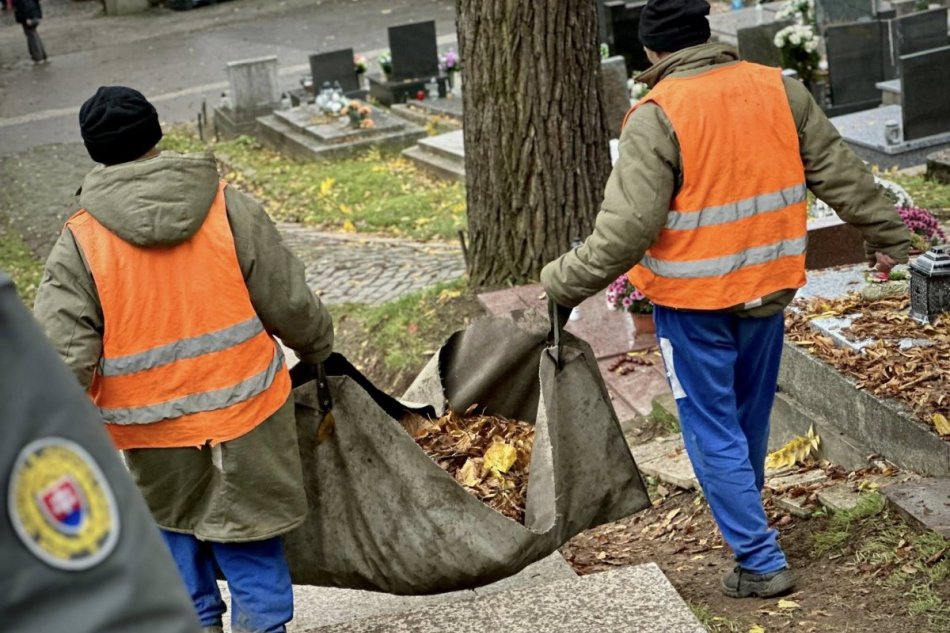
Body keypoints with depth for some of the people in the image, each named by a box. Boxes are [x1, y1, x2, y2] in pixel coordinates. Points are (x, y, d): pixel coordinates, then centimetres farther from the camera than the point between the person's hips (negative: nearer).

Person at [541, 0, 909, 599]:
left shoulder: (658, 116, -16)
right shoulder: (780, 89, -1)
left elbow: (626, 228, -20)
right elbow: (840, 172, 7)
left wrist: (565, 282, -9)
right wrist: (888, 234, 18)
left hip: (694, 302, -5)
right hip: (768, 288, 6)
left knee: (713, 431, 5)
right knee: (750, 415, 23)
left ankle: (761, 561, 6)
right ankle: (744, 518, 43)